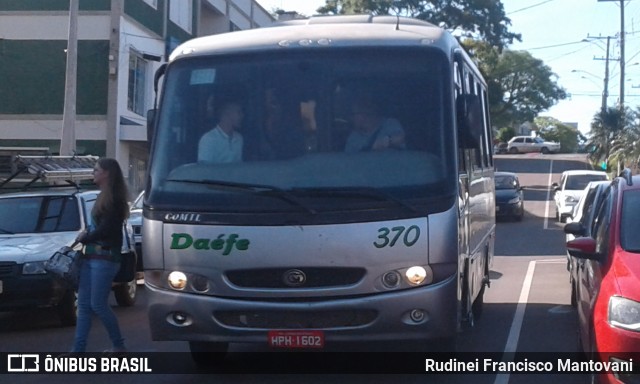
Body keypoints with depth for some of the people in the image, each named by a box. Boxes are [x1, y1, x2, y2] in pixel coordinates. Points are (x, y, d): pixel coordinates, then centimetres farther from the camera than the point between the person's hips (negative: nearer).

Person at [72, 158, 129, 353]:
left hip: (105, 258, -9)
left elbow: (106, 229, -17)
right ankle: (78, 350, 5)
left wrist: (85, 238, -4)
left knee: (98, 305, -6)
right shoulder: (104, 197, 17)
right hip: (91, 256, 9)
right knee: (84, 304, 5)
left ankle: (119, 345, 8)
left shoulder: (114, 198, -12)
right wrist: (87, 233, 1)